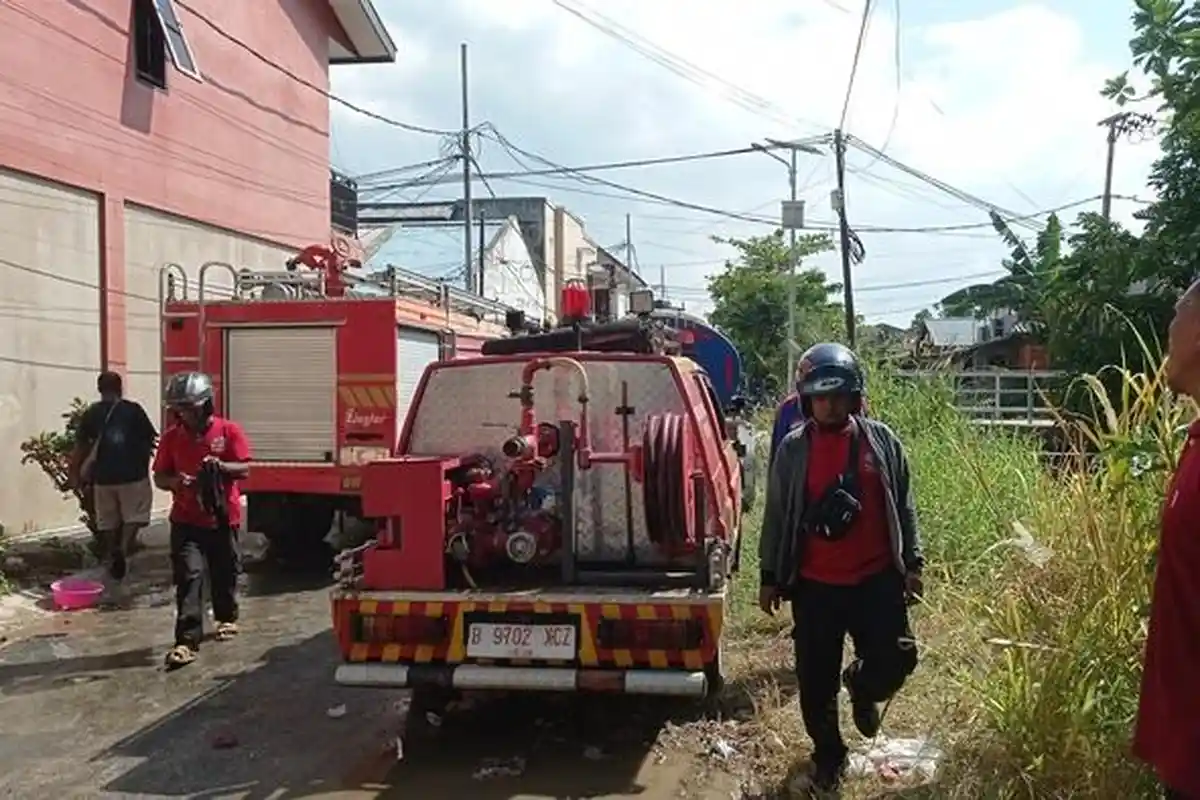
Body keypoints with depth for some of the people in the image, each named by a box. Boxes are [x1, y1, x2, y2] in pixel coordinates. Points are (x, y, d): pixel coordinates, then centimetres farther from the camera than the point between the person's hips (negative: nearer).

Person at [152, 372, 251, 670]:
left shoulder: (229, 431, -4)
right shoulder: (172, 437, 2)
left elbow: (244, 469, -4)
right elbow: (160, 477, 7)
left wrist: (220, 466, -23)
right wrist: (175, 481, -16)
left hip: (222, 517, 0)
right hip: (186, 520, 0)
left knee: (225, 573, 15)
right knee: (188, 577, -9)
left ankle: (226, 618, 39)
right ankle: (187, 641, -10)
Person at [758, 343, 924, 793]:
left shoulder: (881, 440, 0)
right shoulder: (793, 449, -3)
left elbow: (903, 506, 8)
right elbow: (776, 515, 2)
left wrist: (912, 563, 5)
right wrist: (770, 576, 2)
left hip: (877, 579, 1)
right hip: (815, 585, 0)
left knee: (896, 659, -4)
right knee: (817, 680, 7)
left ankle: (862, 688, 32)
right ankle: (828, 756, 30)